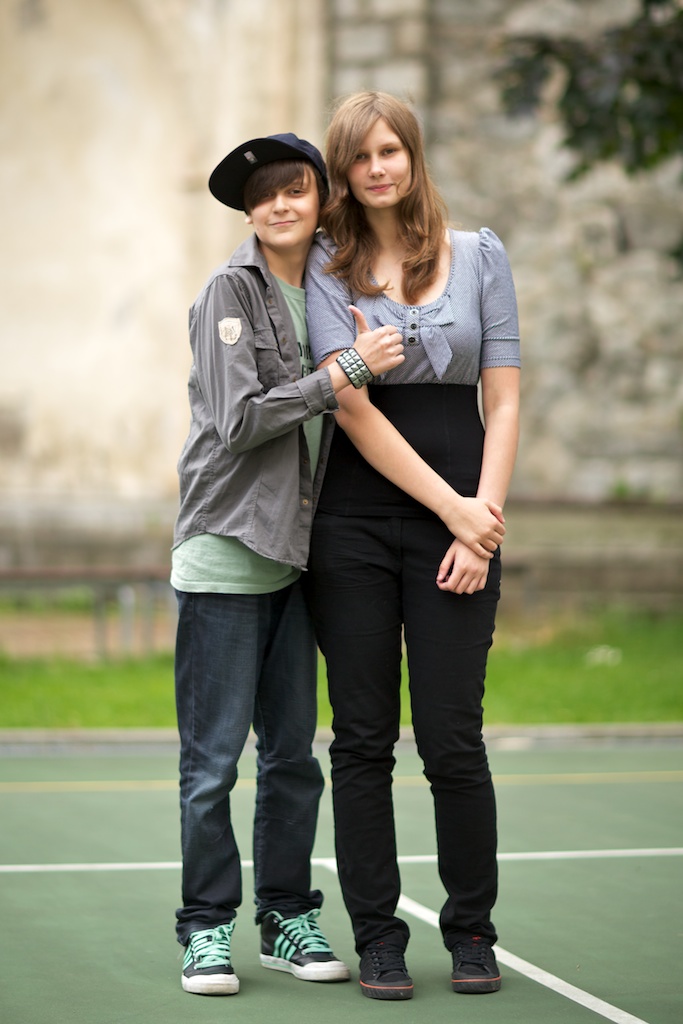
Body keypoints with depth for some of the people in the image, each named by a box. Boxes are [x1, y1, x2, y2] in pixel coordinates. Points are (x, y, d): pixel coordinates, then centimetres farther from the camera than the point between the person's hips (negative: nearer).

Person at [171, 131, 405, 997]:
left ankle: (288, 917, 20)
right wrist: (346, 372, -16)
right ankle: (207, 926, 7)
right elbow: (239, 419, -15)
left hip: (292, 552, 6)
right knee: (213, 758, -2)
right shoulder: (229, 291, -7)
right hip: (224, 547, -6)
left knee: (292, 753, 10)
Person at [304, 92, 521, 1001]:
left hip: (463, 519, 0)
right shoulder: (327, 268, 4)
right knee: (364, 739, 2)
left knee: (452, 738, -2)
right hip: (355, 521, 0)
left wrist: (483, 519, -7)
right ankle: (377, 937, 11)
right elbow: (351, 406, -5)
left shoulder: (479, 255, 9)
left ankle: (471, 932, 14)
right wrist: (450, 507, -11)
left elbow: (502, 402, 5)